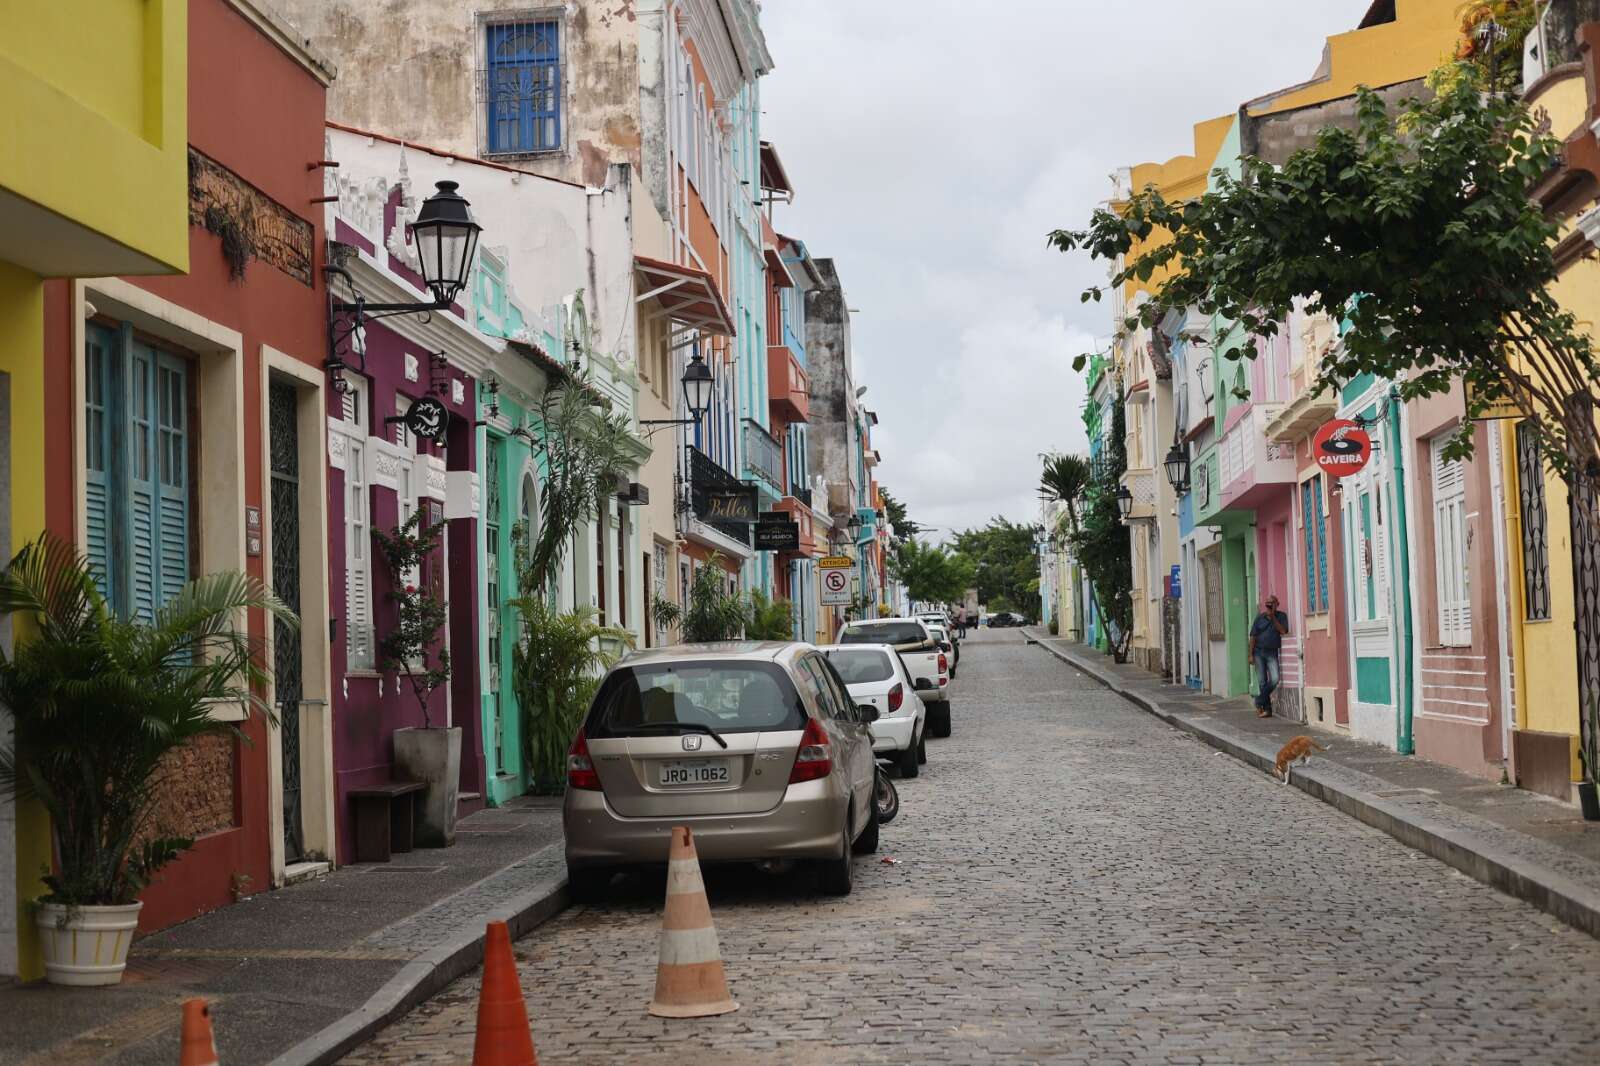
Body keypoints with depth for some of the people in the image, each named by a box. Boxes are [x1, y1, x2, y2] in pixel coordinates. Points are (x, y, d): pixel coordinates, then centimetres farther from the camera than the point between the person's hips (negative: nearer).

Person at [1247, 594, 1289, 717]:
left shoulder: (1281, 616, 4)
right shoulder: (1260, 617, 3)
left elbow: (1283, 631, -11)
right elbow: (1253, 636, 2)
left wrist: (1273, 618, -13)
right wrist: (1251, 655, -4)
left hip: (1272, 653, 0)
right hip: (1259, 651, 0)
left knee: (1275, 679, -15)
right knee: (1263, 681, -2)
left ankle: (1259, 702, 1)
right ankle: (1267, 708, 5)